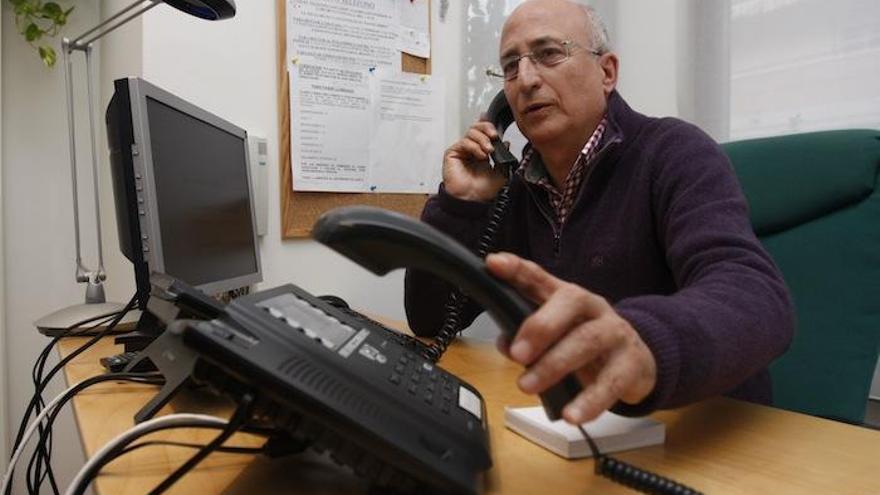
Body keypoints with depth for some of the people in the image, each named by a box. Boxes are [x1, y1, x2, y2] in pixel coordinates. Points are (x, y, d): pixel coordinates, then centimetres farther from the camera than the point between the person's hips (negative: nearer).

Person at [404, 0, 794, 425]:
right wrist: (460, 202, -10)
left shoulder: (675, 153, -11)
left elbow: (756, 296, -29)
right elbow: (430, 321, 1)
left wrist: (641, 344, -49)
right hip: (572, 429, 3)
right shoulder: (518, 192, 3)